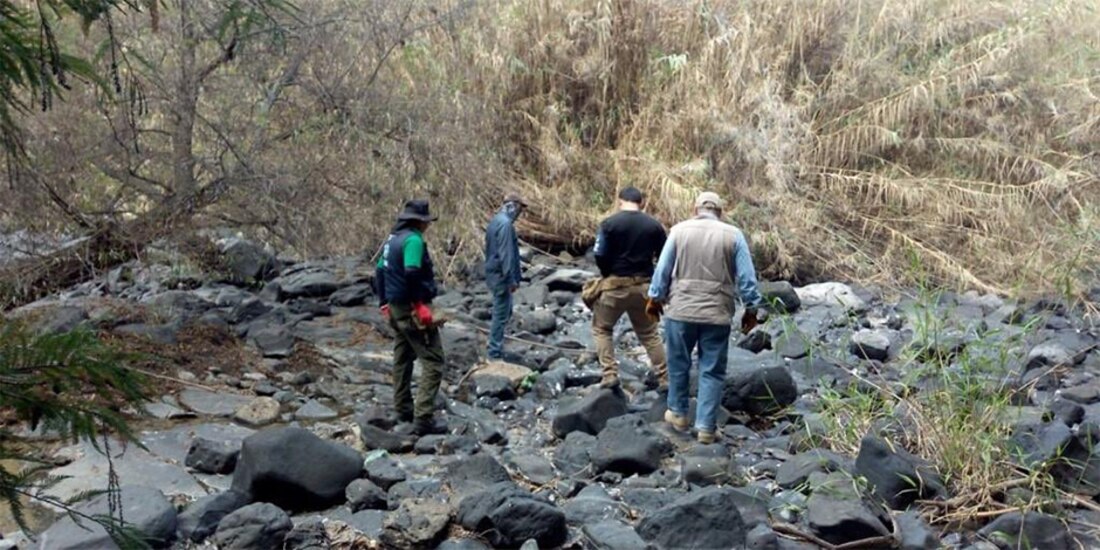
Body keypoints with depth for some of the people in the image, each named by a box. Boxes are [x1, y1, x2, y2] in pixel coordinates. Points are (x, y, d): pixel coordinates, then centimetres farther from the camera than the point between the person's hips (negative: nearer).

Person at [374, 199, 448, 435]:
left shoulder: (392, 238, 12)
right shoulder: (413, 240, -16)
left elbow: (379, 271, 17)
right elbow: (412, 273, -28)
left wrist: (384, 302, 22)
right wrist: (421, 303, -21)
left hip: (396, 309, 10)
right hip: (412, 309, -10)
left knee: (402, 359, 20)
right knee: (433, 362, -8)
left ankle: (403, 410, 30)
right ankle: (423, 418, -13)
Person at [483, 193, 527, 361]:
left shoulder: (496, 221, 14)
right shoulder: (505, 224, -18)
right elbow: (506, 254, -23)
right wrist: (511, 279, -21)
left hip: (494, 273, 10)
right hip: (501, 276, -10)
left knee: (505, 312, 19)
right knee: (501, 314, -4)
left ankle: (496, 349, 25)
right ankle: (495, 353, 0)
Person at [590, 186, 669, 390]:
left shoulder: (609, 223, -8)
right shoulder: (654, 225, 0)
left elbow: (600, 255, -10)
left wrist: (607, 274, 9)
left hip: (614, 285, -3)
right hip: (643, 287, 3)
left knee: (602, 329, 15)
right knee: (650, 334, 15)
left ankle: (609, 375, 3)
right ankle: (664, 379, 14)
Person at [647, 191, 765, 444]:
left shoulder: (679, 230, 1)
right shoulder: (733, 235, 0)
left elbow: (663, 269, 3)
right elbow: (747, 278, -1)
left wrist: (655, 298, 14)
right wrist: (751, 309, 8)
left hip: (680, 310, 1)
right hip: (717, 314, 0)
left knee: (679, 363, 17)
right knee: (712, 371, 6)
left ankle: (678, 413, 29)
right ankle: (706, 426, 5)